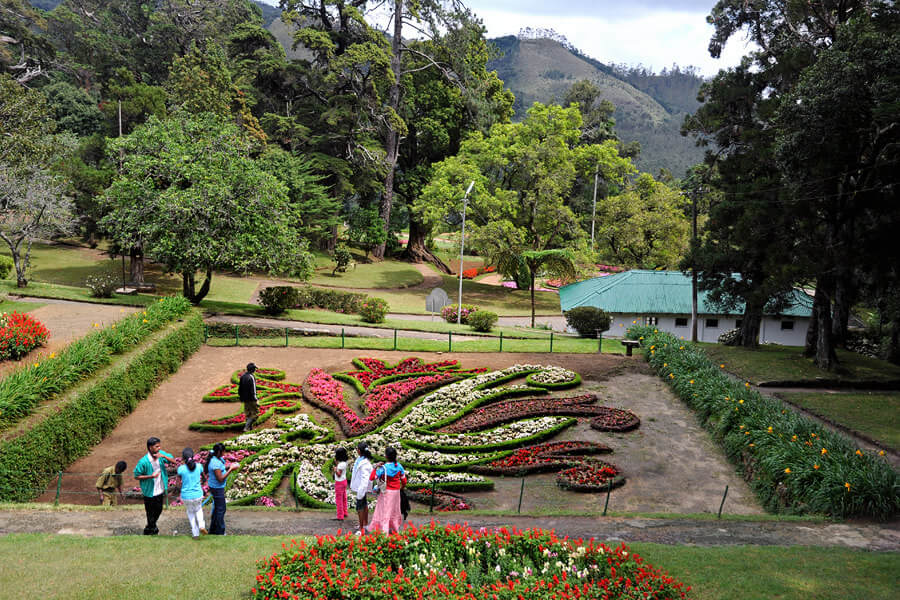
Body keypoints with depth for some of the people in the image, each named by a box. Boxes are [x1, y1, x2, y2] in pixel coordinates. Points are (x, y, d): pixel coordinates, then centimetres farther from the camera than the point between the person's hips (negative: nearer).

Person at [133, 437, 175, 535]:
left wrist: (164, 456, -27)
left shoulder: (161, 453, -10)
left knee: (158, 510, 23)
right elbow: (136, 476, -14)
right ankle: (150, 531, 34)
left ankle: (151, 527, 48)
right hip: (149, 492, -5)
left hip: (160, 490, 5)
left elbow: (173, 461, -10)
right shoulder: (143, 462, -24)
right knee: (151, 513, 11)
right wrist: (151, 476, -27)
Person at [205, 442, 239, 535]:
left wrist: (229, 466, -2)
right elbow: (220, 479, -27)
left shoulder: (216, 458, -1)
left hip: (217, 487, 10)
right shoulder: (215, 463, -29)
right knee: (221, 510, 5)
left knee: (217, 508, 22)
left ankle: (212, 531, 35)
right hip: (217, 489, -10)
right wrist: (231, 469, -22)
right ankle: (220, 532, 19)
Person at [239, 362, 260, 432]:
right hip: (251, 399, -8)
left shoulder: (243, 376, 5)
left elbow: (240, 388, 12)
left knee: (248, 413, 18)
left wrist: (241, 396, 22)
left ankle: (250, 427, 25)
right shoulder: (251, 377, -20)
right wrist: (256, 400, -17)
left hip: (245, 399, 8)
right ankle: (246, 427, -5)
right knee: (254, 413, 1)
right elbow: (253, 390, -21)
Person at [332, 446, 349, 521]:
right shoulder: (344, 462, 1)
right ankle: (344, 513, 32)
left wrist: (335, 470, -39)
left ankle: (340, 516, 7)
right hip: (344, 481, 9)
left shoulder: (341, 464, -25)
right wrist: (336, 463, 8)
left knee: (339, 499, 0)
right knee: (344, 498, 20)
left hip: (339, 483, -9)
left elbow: (339, 475, -23)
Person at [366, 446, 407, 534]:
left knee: (385, 511, 1)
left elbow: (372, 477, -19)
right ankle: (394, 528, 34)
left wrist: (376, 467, -12)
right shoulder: (399, 466, -7)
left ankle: (384, 531, -2)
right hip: (396, 491, 5)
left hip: (386, 492, -4)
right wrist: (401, 488, 19)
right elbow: (404, 481, 1)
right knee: (394, 510, 21)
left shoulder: (383, 468, -20)